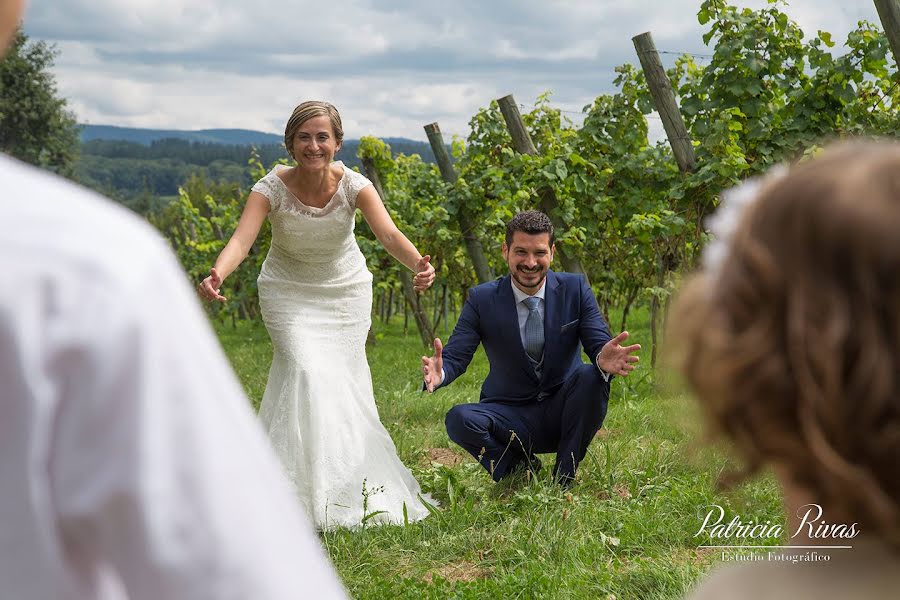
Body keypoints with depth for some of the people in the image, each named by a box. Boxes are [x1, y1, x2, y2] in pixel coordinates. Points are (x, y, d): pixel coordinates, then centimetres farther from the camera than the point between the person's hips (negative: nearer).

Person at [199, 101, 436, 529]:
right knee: (306, 372, -19)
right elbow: (242, 239, -38)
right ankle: (308, 489, -9)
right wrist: (217, 275, -59)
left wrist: (418, 264, -57)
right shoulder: (272, 188, -24)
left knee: (344, 379, 3)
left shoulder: (353, 185, -22)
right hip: (288, 292, -1)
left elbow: (388, 234, -36)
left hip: (345, 291, 2)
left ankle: (353, 484, 25)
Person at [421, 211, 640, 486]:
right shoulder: (482, 299, -5)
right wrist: (439, 373, -35)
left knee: (590, 377, -30)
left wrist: (604, 360, -38)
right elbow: (455, 357, -9)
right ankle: (521, 468, -1)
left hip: (562, 410, 1)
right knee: (459, 419, -29)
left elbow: (600, 345, -11)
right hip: (511, 416, 0)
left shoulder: (575, 289, -4)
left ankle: (563, 481, -13)